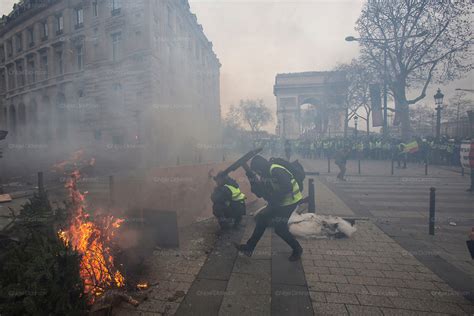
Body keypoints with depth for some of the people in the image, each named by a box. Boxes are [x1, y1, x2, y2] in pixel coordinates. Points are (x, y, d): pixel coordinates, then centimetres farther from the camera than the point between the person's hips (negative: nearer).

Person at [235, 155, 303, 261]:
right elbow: (260, 194, 5)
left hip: (289, 201, -10)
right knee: (262, 218, 9)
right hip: (278, 202, 10)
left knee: (280, 228, -6)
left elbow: (288, 188, -31)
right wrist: (254, 181, -8)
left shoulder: (276, 170, -23)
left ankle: (297, 249, 20)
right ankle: (249, 247, 18)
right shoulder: (266, 174, 6)